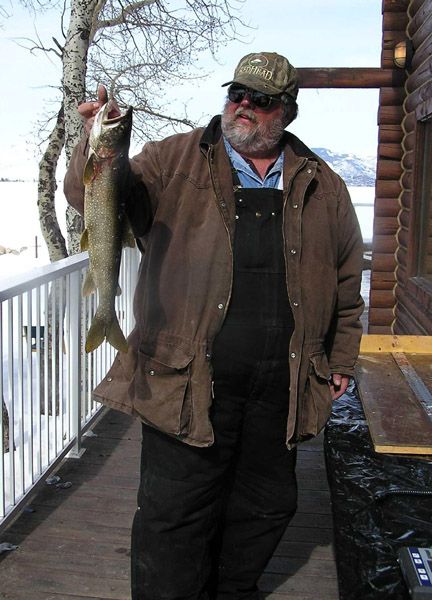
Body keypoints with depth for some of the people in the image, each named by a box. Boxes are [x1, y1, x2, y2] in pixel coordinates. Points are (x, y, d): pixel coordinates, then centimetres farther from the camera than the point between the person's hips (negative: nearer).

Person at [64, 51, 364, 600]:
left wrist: (340, 360, 15)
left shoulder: (321, 186, 10)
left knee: (267, 505, 18)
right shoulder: (174, 162, 2)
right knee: (175, 513, 3)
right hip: (188, 378, -3)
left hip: (280, 385, 4)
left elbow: (347, 278, 16)